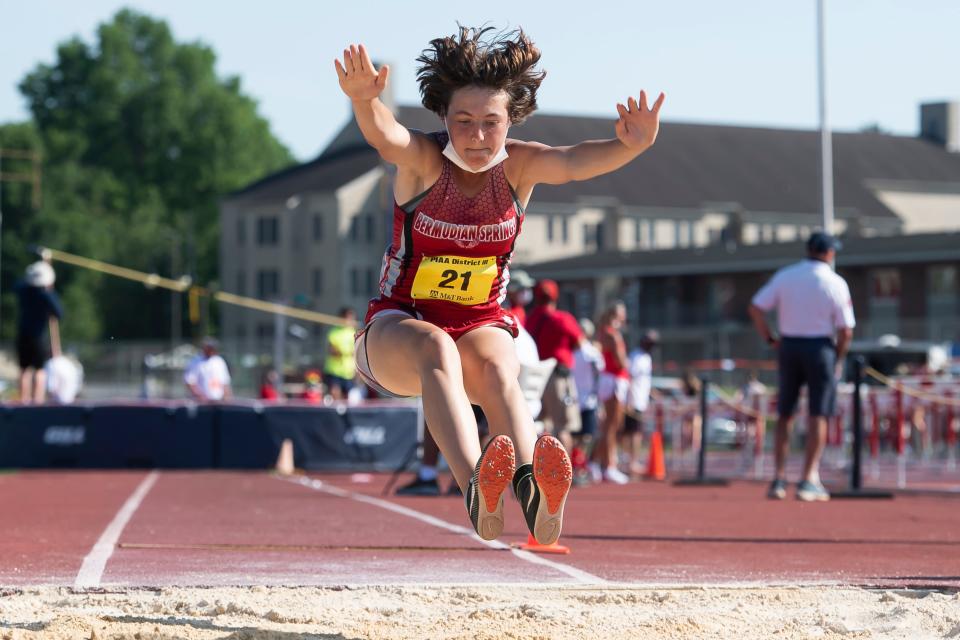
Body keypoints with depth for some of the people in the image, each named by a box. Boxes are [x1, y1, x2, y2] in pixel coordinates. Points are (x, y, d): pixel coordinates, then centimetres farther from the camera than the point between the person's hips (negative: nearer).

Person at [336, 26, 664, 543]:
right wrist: (364, 101, -61)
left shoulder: (518, 166, -8)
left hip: (482, 324, 2)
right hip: (396, 328, -2)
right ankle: (477, 492, -61)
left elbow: (573, 161, -29)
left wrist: (629, 146, -52)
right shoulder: (424, 161, -12)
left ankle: (534, 492, -63)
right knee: (436, 348, -37)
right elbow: (386, 137, -36)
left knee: (496, 367, -33)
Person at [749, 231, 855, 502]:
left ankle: (780, 478, 6)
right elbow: (845, 329, -9)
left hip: (788, 347, 3)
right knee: (818, 415, 1)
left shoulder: (784, 276, 3)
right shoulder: (835, 283, -5)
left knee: (784, 414, 12)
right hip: (820, 347, -3)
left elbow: (756, 308, -5)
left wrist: (769, 338, 4)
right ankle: (808, 480, -5)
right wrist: (838, 359, 4)